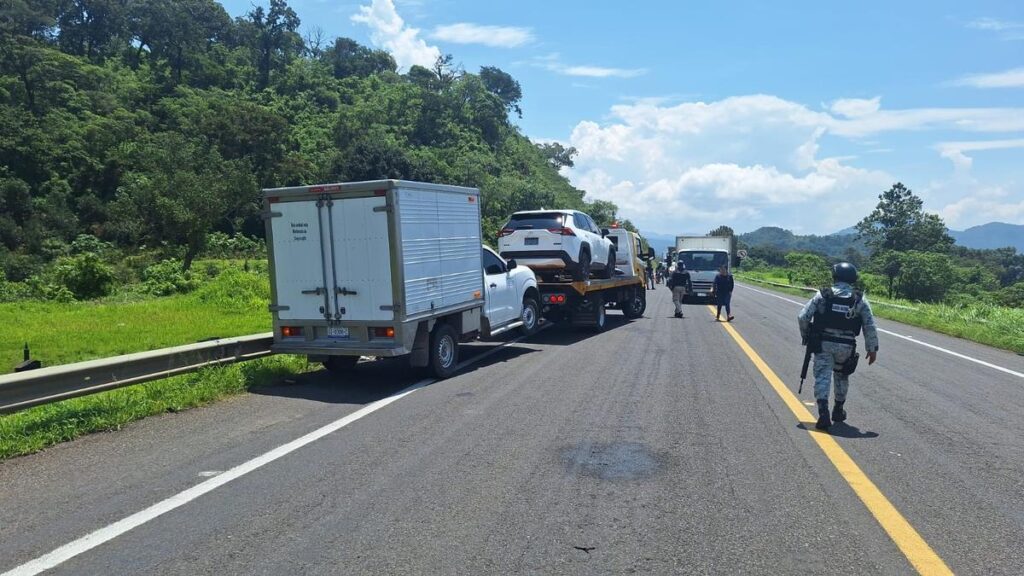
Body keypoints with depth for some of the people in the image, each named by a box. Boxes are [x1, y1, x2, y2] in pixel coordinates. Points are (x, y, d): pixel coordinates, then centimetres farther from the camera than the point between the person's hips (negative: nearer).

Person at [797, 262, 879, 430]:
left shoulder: (822, 295, -1)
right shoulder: (859, 299, 3)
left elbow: (803, 317, -4)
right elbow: (870, 326, 0)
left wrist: (805, 336, 11)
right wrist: (873, 348, 8)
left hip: (823, 344, -2)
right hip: (846, 346, 2)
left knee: (822, 377, -2)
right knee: (841, 376, 22)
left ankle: (823, 413, -18)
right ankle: (838, 410, 34)